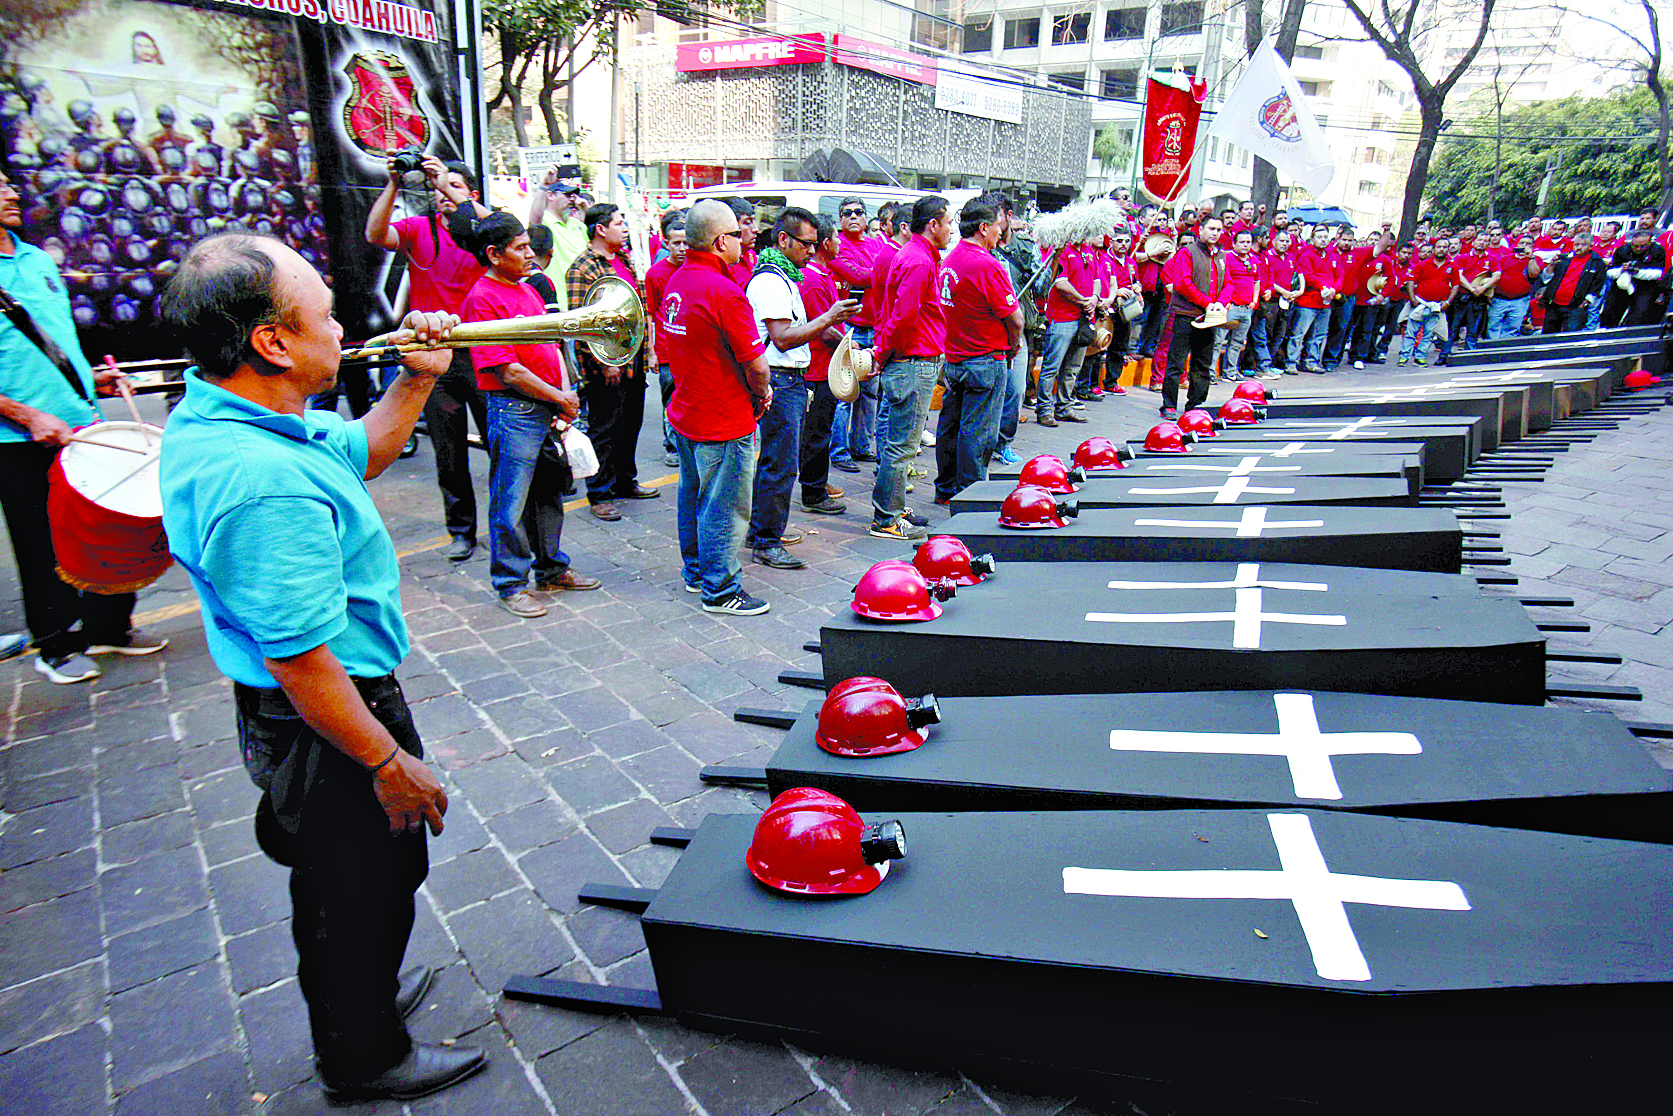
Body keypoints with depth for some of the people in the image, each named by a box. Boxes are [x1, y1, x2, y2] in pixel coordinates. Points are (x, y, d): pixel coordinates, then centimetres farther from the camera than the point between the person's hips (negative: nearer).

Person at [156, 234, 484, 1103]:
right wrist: (389, 763, -22)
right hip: (327, 729, -10)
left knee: (339, 883, 29)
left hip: (284, 718, 10)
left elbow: (361, 451, 15)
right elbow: (300, 662, -31)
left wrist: (416, 379, 3)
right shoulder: (264, 482, -34)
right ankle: (365, 1059, 38)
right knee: (365, 890, 13)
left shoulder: (209, 415, 0)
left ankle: (358, 995, 54)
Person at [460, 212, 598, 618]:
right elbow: (508, 371, -18)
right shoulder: (482, 299, -13)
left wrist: (565, 392, 0)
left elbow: (552, 345, 16)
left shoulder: (528, 291, 15)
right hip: (513, 410, -9)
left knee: (550, 493, 18)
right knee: (511, 503, 1)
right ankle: (510, 585, 13)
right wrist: (561, 399, -11)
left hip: (550, 407, 9)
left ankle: (552, 570, 32)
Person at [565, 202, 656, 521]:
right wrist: (604, 361, -21)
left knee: (631, 423, 17)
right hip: (606, 364, -8)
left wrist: (647, 347, 16)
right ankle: (599, 494, 10)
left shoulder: (625, 259, 14)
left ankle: (624, 481, 32)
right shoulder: (582, 269, -12)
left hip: (634, 359, 8)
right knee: (604, 428, 0)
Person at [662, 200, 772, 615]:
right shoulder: (725, 293, -22)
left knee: (693, 497, 21)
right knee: (724, 508, 2)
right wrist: (762, 393, 1)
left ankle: (696, 572, 36)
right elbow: (755, 364, -22)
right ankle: (720, 590, 12)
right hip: (725, 422, -9)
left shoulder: (676, 282, 5)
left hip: (684, 411, 9)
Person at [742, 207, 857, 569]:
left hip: (791, 380, 11)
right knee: (781, 464, -8)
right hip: (779, 382, -11)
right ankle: (767, 544, -1)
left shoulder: (785, 277, 18)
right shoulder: (769, 280, -15)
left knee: (772, 460, 15)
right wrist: (828, 319, -23)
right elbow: (783, 338, -22)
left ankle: (759, 531, 25)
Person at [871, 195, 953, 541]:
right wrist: (881, 353, -12)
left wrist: (881, 351, 15)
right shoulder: (919, 262, -16)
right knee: (902, 445, -5)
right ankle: (887, 520, 2)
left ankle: (892, 509, 27)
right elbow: (903, 316, -23)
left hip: (904, 363, 11)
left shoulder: (909, 255, 17)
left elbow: (895, 313, 21)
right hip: (914, 365, -11)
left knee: (898, 442, 17)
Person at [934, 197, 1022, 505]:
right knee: (978, 432, -1)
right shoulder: (987, 266, -18)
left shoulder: (949, 260, 8)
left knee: (950, 424, 15)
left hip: (954, 358, 9)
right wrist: (1014, 344, 3)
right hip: (986, 360, -9)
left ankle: (945, 488, 26)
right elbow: (1014, 318, -17)